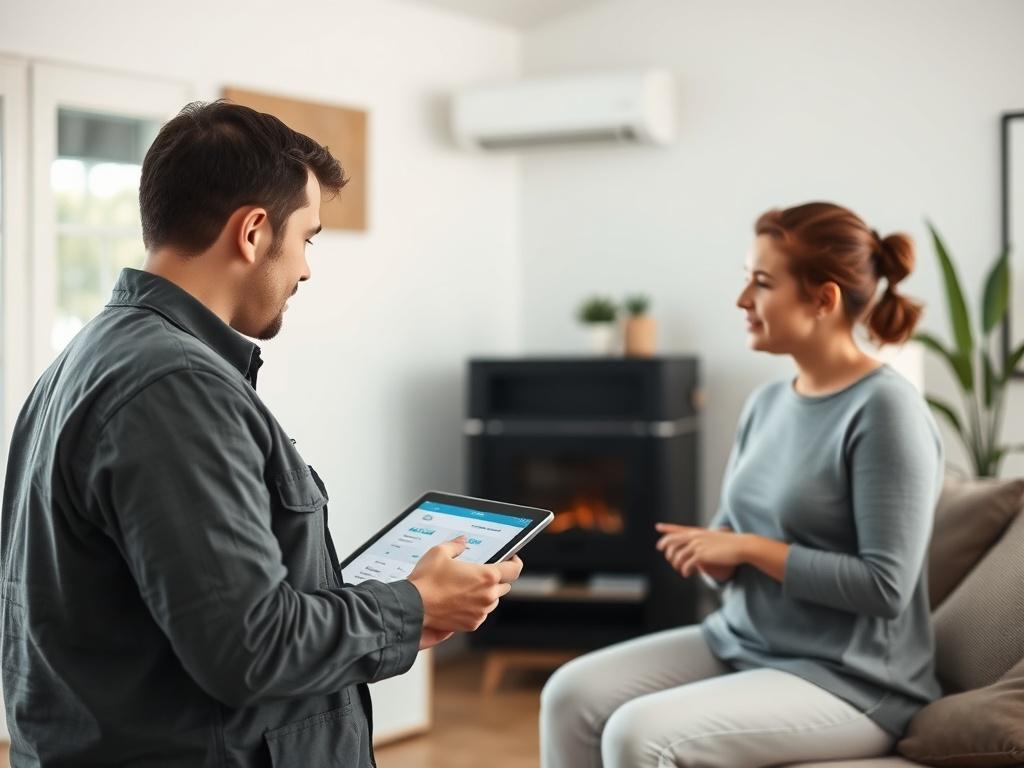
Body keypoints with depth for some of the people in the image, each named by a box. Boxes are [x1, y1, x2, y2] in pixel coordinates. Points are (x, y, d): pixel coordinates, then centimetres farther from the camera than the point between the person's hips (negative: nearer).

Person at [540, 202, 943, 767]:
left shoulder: (886, 409, -16)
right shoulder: (767, 404, 8)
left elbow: (886, 586, -21)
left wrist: (748, 548, -17)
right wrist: (710, 554, -8)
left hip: (848, 680, -8)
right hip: (739, 643, 8)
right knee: (572, 695, -6)